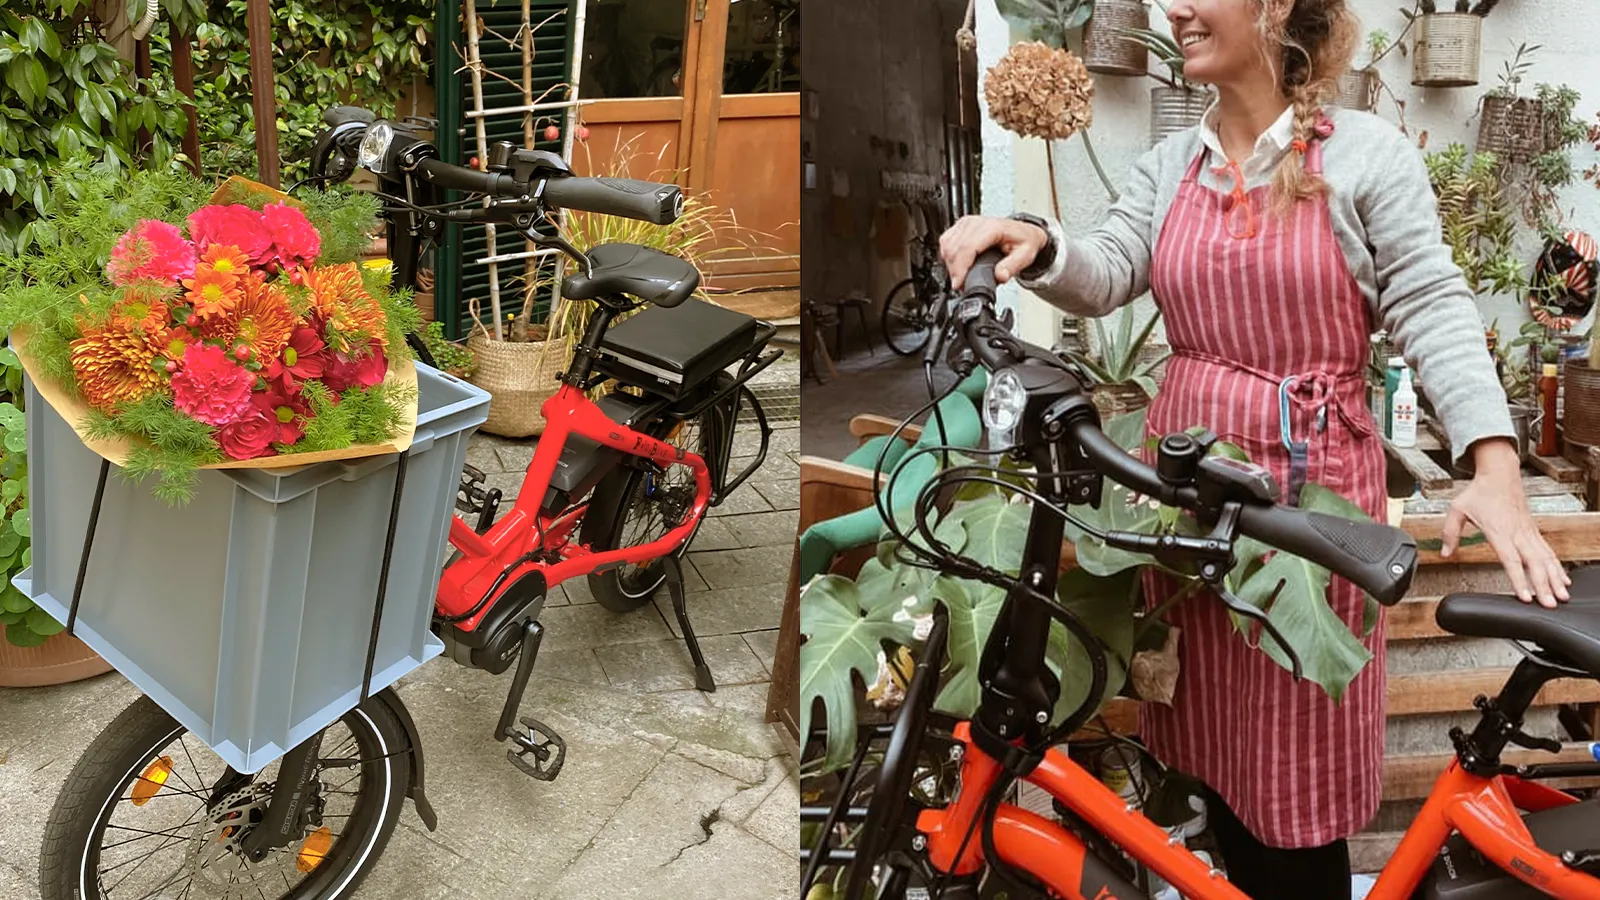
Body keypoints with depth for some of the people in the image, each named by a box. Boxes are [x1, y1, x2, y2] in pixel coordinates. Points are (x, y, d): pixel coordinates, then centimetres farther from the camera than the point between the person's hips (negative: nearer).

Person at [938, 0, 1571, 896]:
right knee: (1214, 747, 15)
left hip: (1312, 480, -4)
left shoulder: (1367, 152, -3)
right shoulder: (1170, 164, 10)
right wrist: (1039, 244, -25)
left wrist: (1495, 465, -21)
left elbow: (1434, 309, -9)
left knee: (1300, 757, 5)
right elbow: (1107, 275, -2)